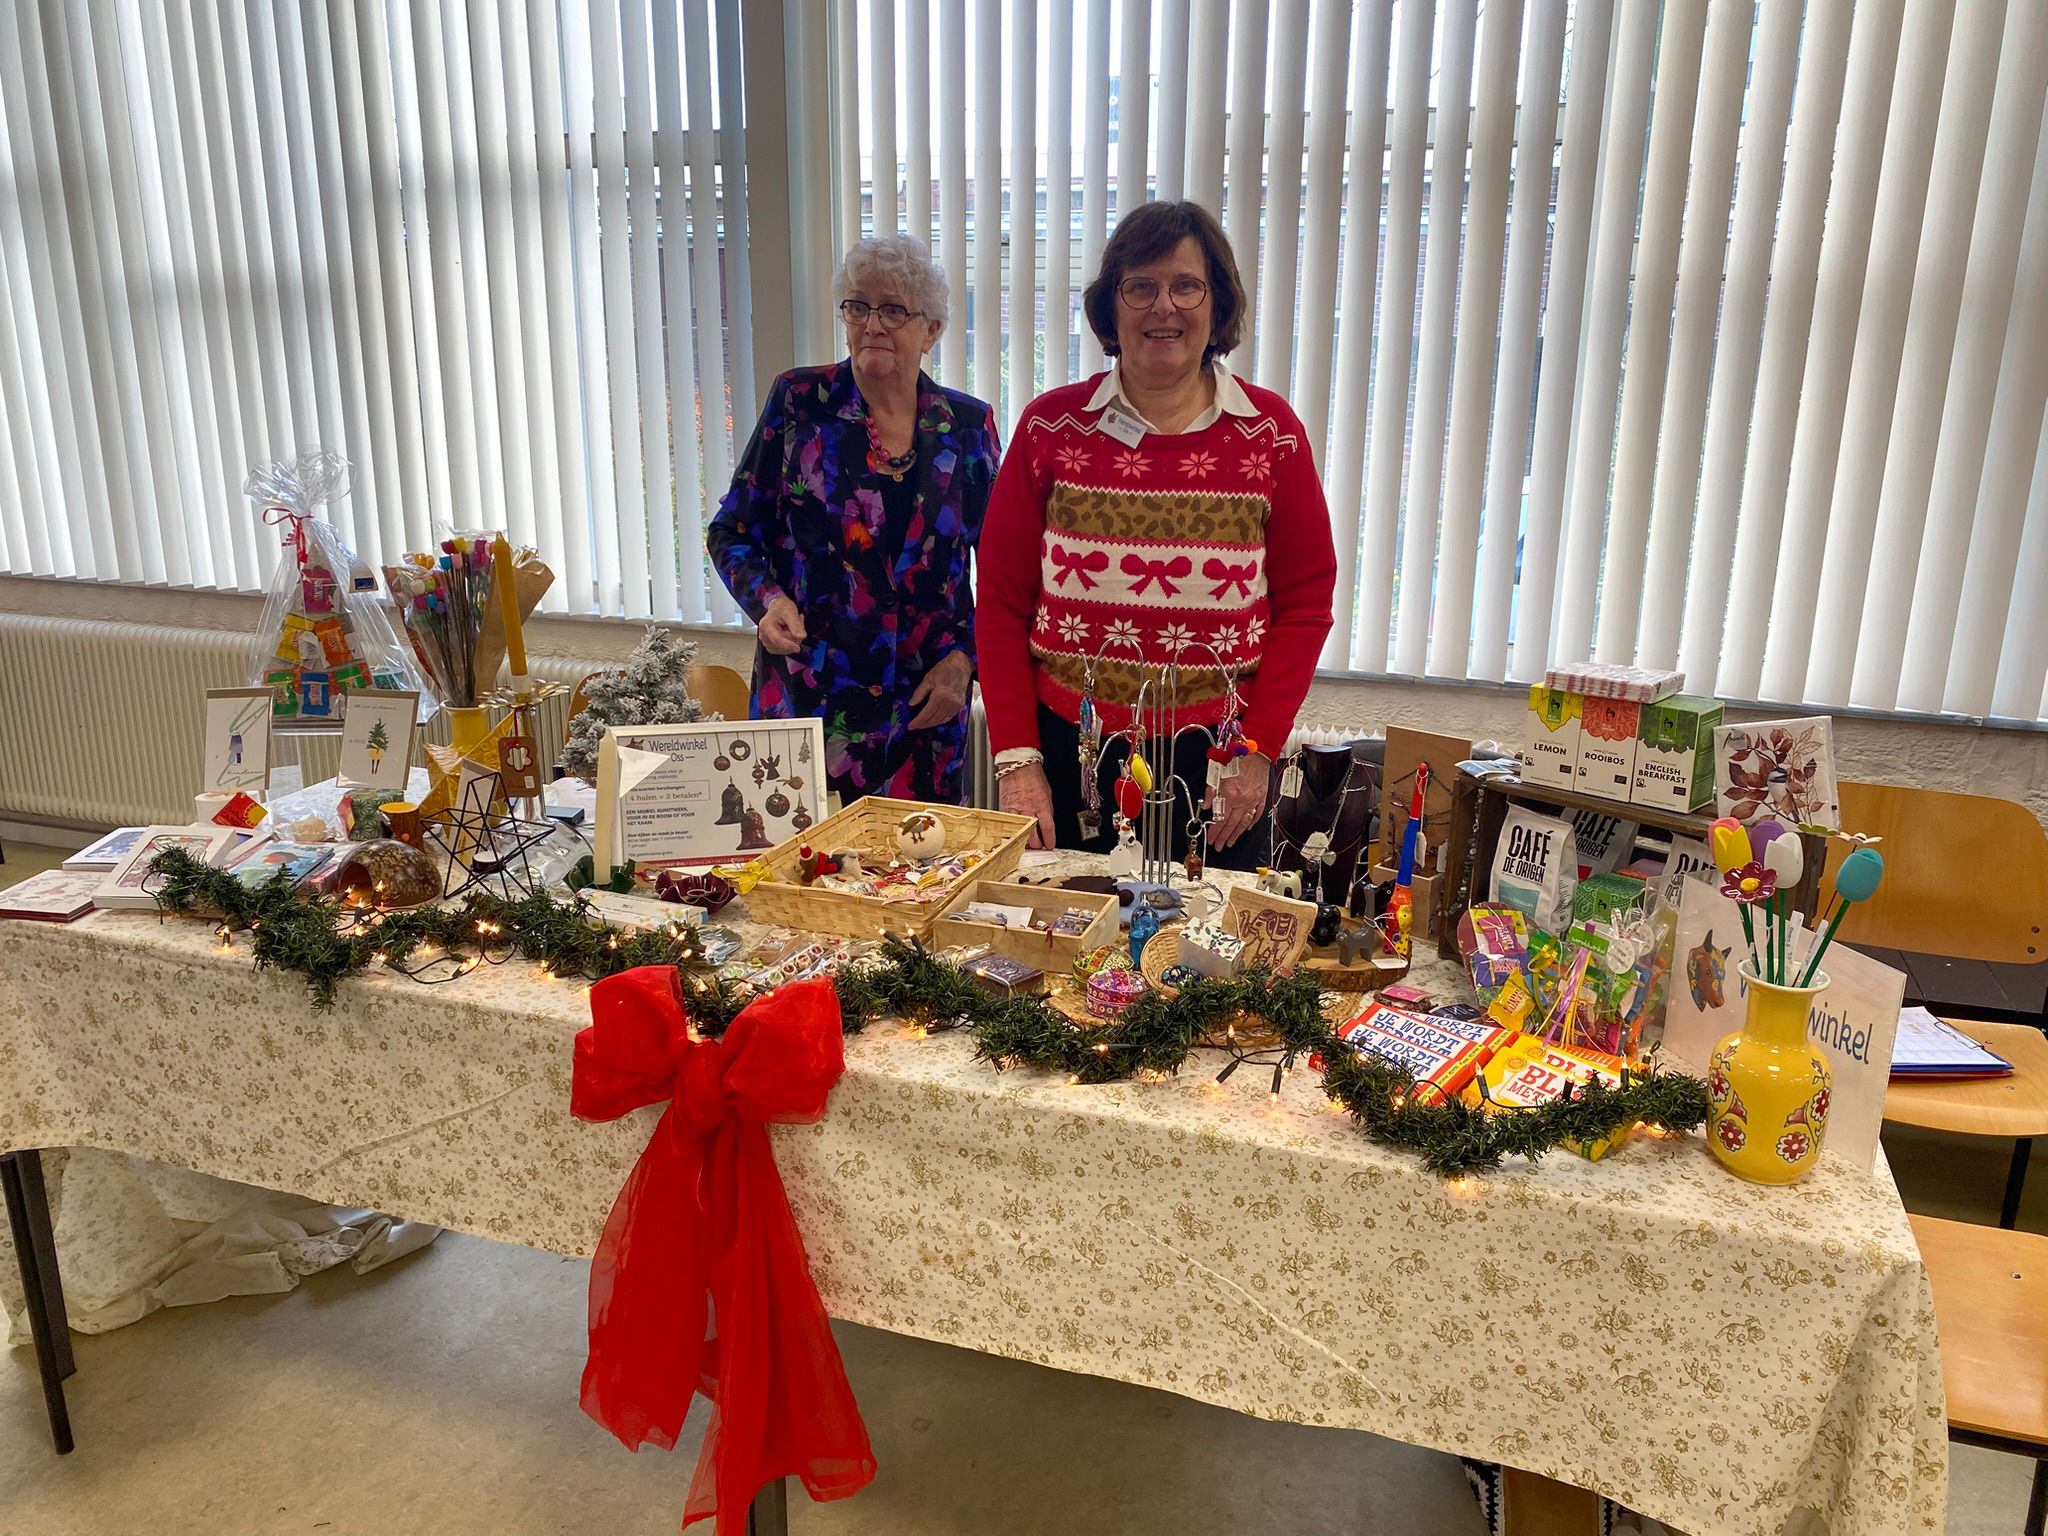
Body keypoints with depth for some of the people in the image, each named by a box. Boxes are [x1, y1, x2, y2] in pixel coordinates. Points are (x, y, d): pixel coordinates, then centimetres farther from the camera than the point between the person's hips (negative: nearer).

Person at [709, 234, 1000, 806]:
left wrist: (963, 657, -3)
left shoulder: (967, 425, 3)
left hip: (926, 703, 2)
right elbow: (731, 532, 5)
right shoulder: (798, 402, -1)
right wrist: (767, 599, -13)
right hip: (807, 694, -1)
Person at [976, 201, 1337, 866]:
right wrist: (1016, 759, -5)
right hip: (1067, 752, 0)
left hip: (1215, 761, 0)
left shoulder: (1269, 431, 0)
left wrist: (1257, 750, -6)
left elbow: (1304, 606, 1)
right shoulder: (1051, 426, 0)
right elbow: (1002, 604, 1)